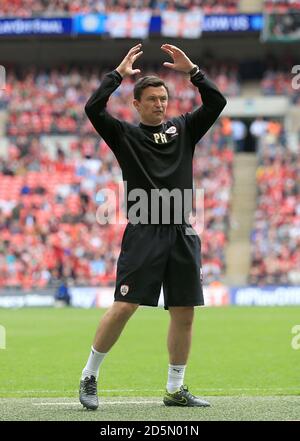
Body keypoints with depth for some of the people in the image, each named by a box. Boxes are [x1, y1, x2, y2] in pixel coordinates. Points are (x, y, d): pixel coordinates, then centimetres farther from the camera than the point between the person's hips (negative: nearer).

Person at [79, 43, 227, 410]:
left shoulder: (183, 129, 15)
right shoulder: (125, 135, 5)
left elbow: (216, 102, 5)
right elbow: (93, 108, -10)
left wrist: (191, 70, -2)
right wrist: (118, 74, -5)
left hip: (182, 235, 4)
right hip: (144, 232, -4)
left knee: (184, 313, 4)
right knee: (123, 307, -11)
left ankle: (175, 389, 13)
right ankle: (89, 377, 2)